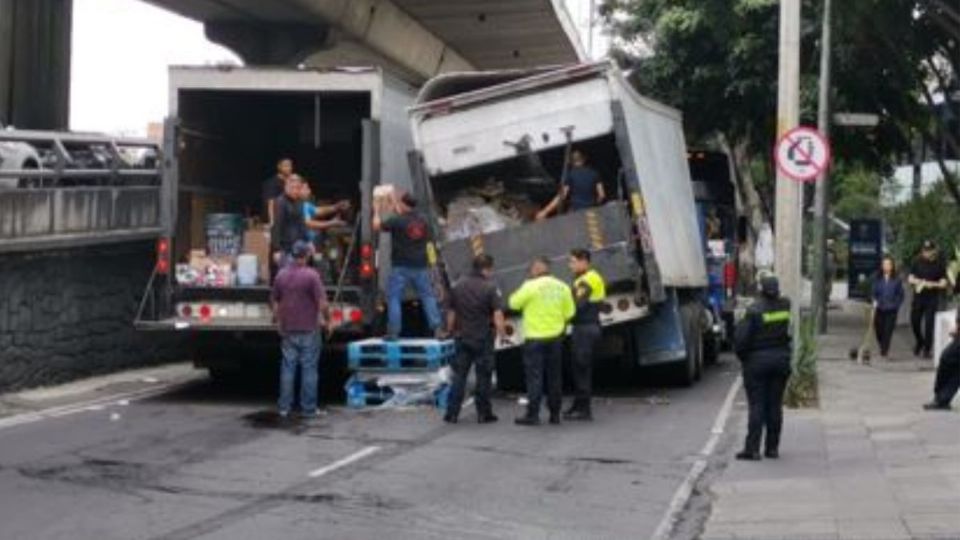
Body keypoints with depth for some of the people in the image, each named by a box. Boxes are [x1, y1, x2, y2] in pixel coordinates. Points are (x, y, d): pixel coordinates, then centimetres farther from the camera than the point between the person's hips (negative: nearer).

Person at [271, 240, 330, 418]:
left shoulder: (281, 275, 3)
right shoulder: (311, 276, -13)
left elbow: (274, 301, 13)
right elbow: (322, 303, -16)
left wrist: (279, 321, 23)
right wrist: (327, 320, -1)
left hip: (288, 330, 5)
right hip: (308, 330, -4)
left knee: (288, 368, 10)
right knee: (309, 369, 2)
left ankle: (284, 407, 12)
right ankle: (308, 408, 5)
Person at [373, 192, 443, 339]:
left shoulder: (397, 221, -12)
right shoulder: (423, 220, 6)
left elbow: (377, 225, -5)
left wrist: (376, 212, 15)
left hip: (401, 267, -4)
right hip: (421, 266, 4)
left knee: (394, 298, 2)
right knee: (428, 296, 7)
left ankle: (393, 331, -2)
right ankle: (437, 329, 2)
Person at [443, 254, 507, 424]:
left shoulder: (458, 287, 5)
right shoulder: (490, 288, -10)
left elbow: (451, 313, 12)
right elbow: (497, 315, -15)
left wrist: (451, 331, 24)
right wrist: (502, 333, -5)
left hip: (463, 338, 4)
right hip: (483, 339, -4)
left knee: (459, 376, 8)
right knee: (483, 376, 5)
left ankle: (452, 413, 6)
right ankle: (483, 413, 10)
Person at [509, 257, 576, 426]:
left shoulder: (531, 286, -12)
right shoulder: (562, 287, 3)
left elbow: (514, 303, -5)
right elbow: (569, 312, 6)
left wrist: (520, 291, 12)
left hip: (535, 337, -5)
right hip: (555, 337, 5)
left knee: (534, 377, -3)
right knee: (554, 376, 12)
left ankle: (532, 415, -5)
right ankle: (555, 413, 15)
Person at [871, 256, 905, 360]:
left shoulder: (896, 280, -1)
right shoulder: (877, 279, 3)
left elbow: (900, 295, 3)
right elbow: (874, 292, 6)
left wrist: (895, 304, -8)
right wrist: (874, 301, -10)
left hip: (891, 310, -2)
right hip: (879, 309, 2)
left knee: (887, 331, -7)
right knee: (879, 330, 4)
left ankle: (884, 353, -3)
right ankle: (884, 349, 29)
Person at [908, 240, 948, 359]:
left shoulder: (939, 264, -3)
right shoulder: (917, 262, 4)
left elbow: (943, 283, -4)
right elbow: (910, 279, 7)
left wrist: (932, 284, -20)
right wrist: (918, 282, -13)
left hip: (932, 299, -3)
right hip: (918, 297, 3)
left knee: (929, 324, -5)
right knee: (914, 322, 5)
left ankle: (927, 349, 4)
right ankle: (920, 342, 32)